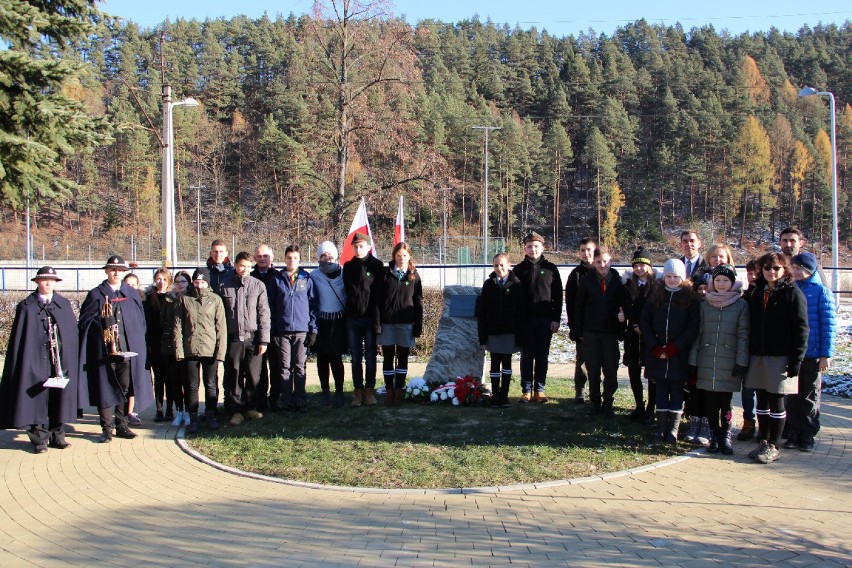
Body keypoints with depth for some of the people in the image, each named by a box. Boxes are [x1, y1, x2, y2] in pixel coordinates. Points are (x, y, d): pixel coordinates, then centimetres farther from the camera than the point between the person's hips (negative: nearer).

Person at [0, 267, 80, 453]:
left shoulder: (64, 304, 11)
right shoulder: (27, 307, 2)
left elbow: (72, 332, 11)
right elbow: (20, 337, 0)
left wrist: (68, 359, 3)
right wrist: (23, 362, -7)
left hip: (61, 360, 3)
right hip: (36, 360, -3)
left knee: (59, 397, 4)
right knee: (38, 397, -1)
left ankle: (57, 435, 13)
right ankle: (39, 439, 5)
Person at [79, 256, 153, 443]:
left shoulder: (132, 295, 11)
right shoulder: (96, 295, 4)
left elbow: (141, 321, 13)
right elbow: (85, 322, 2)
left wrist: (137, 343, 4)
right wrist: (102, 326, -11)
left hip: (128, 350, 2)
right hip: (104, 350, -2)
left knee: (125, 389, 6)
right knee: (105, 389, 0)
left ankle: (121, 425, 16)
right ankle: (107, 428, 7)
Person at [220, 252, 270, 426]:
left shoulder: (258, 285, 3)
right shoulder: (225, 286, 5)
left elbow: (264, 313, 1)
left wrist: (263, 339, -4)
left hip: (253, 338, 0)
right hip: (233, 338, 1)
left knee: (253, 376, 2)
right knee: (235, 376, 5)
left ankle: (251, 407, 17)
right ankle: (237, 410, 13)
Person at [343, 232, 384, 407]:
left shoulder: (376, 266, -2)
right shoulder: (348, 267, 9)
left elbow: (379, 294, -7)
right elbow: (346, 291, 11)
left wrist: (377, 320, -14)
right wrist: (346, 315, 2)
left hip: (370, 318, -3)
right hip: (352, 319, 3)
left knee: (370, 358, 5)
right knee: (356, 358, 6)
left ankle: (369, 390, 13)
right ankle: (358, 391, 12)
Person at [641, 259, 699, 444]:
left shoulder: (690, 299, -1)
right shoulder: (656, 297, 8)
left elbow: (693, 327, -7)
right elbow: (645, 323, 5)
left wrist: (673, 348, -13)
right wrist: (655, 348, -6)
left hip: (679, 354, -3)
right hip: (657, 354, 3)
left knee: (677, 389, -1)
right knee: (661, 389, 6)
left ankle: (673, 429, 0)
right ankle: (661, 426, 10)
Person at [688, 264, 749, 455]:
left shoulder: (741, 305, 1)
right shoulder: (705, 305, 9)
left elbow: (743, 335, -2)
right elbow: (698, 334, 10)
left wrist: (741, 362, -8)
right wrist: (693, 360, 6)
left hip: (728, 363, -2)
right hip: (706, 362, 3)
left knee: (725, 402, 0)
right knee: (709, 402, 5)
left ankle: (726, 436, 13)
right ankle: (715, 436, 17)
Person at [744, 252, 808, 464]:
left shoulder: (793, 293, -6)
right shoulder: (757, 292, 12)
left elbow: (801, 328, -10)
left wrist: (796, 360, -15)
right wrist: (748, 355, 8)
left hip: (780, 357, -5)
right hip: (758, 356, 5)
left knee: (776, 402, 1)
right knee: (762, 400, 10)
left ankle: (773, 446, 9)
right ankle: (763, 442, 19)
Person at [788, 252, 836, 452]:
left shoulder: (821, 291, -5)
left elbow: (829, 325, -7)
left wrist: (826, 354, -11)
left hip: (812, 354, -3)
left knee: (810, 396, 7)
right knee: (792, 396, 8)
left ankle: (808, 435, 14)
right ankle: (794, 433, 16)